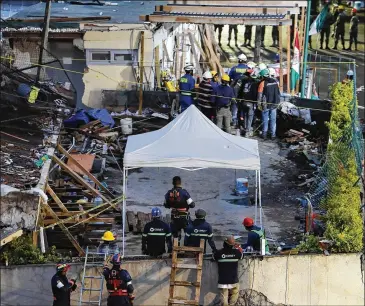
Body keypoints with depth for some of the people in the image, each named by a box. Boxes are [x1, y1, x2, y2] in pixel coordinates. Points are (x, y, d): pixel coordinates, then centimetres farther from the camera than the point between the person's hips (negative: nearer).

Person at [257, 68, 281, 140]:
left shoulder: (263, 83, -11)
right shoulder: (275, 82, 3)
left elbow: (260, 94, -10)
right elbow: (278, 93, 12)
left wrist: (259, 104, -3)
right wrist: (277, 101, 21)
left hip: (266, 105, -3)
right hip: (274, 104, 3)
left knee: (265, 120, 7)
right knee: (273, 120, 9)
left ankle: (264, 134, 11)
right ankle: (273, 135, 9)